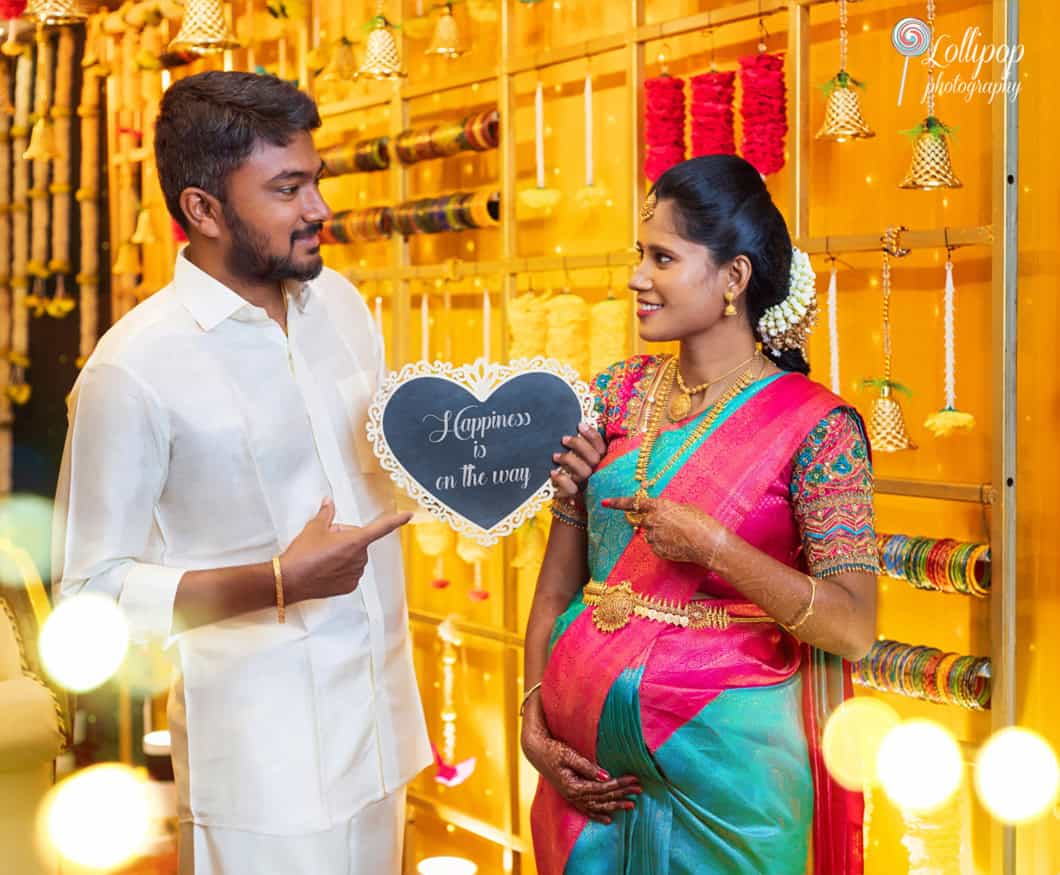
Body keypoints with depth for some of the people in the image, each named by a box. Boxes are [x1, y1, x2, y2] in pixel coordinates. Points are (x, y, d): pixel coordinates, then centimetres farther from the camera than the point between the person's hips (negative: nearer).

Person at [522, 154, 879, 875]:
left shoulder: (816, 427, -10)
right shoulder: (616, 395, 3)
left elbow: (854, 628, -16)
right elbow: (557, 585, 5)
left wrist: (711, 547, -23)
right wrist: (536, 726, -4)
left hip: (724, 763, -4)